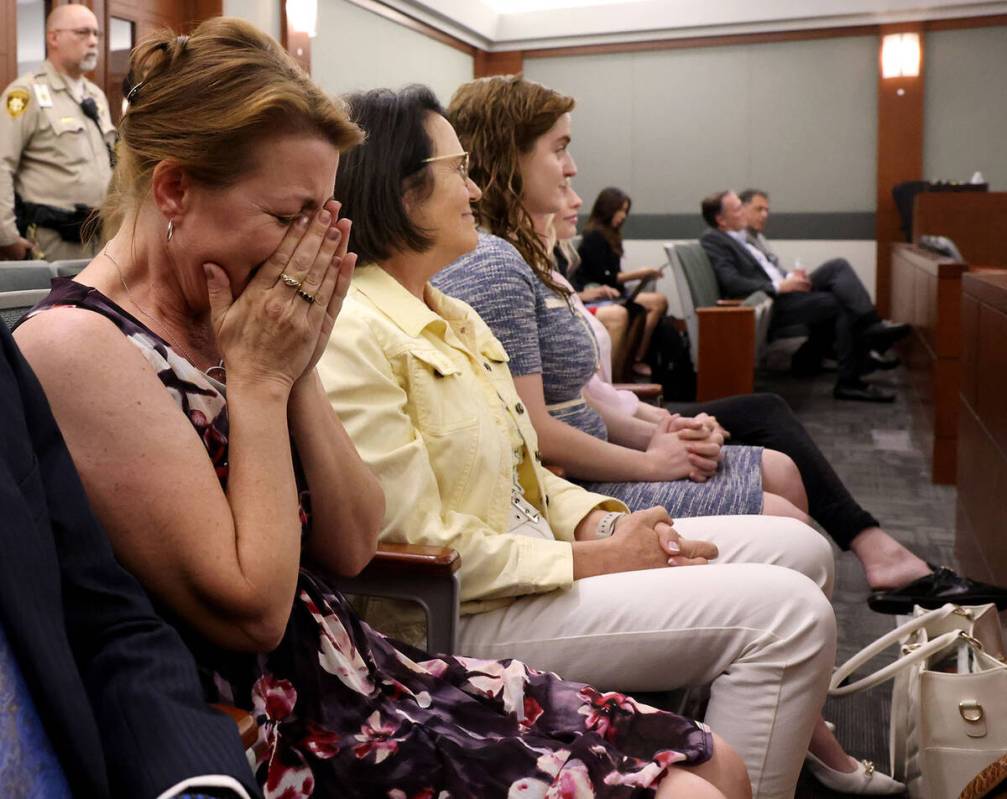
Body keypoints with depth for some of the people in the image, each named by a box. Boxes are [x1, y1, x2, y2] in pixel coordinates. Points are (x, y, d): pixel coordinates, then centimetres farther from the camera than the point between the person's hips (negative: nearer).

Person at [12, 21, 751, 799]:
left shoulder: (214, 325, 6)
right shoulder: (76, 348, -17)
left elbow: (350, 547, 5)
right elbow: (251, 610, -20)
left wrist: (299, 370, -6)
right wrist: (258, 380, -15)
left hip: (357, 669, 8)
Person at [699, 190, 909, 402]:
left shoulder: (740, 236, 20)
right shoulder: (712, 241, -9)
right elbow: (731, 283, -22)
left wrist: (789, 277, 3)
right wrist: (779, 286, -21)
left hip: (783, 290, 9)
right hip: (770, 303, -9)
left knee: (837, 266, -6)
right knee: (841, 304, -16)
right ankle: (849, 381, -12)